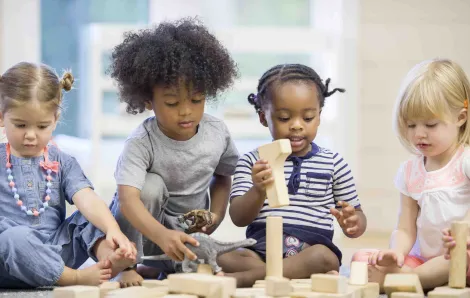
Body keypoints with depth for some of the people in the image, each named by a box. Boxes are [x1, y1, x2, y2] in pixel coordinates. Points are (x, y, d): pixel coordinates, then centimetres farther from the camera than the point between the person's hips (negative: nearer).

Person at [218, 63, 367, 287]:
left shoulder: (333, 163, 12)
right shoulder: (252, 162, 10)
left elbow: (357, 217, 15)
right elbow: (238, 217, -1)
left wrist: (353, 223, -11)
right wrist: (259, 191, -22)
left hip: (312, 250, 0)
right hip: (260, 250, 0)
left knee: (325, 258, -35)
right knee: (221, 257, -31)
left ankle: (244, 278, -32)